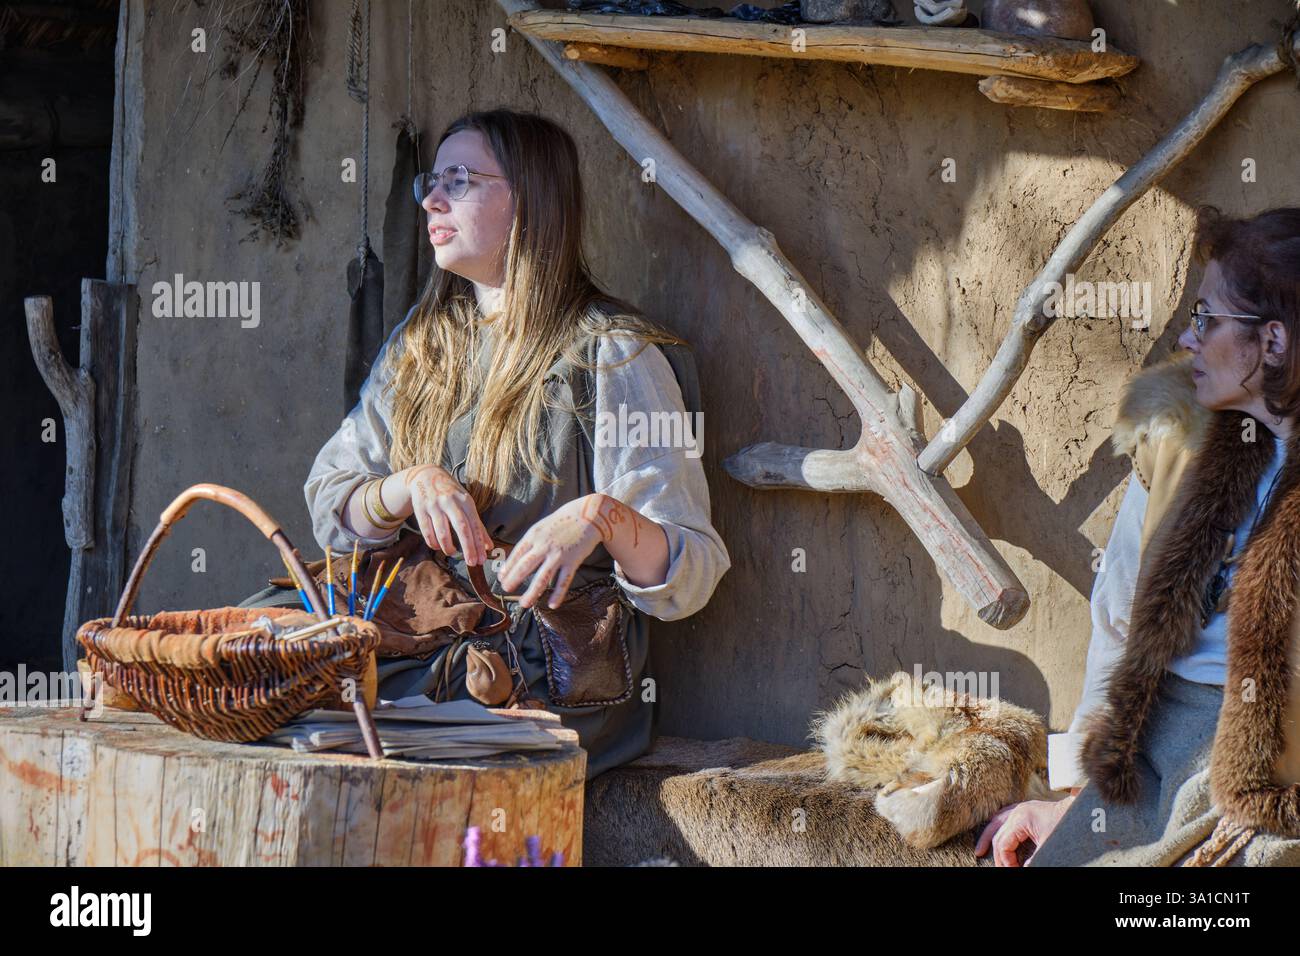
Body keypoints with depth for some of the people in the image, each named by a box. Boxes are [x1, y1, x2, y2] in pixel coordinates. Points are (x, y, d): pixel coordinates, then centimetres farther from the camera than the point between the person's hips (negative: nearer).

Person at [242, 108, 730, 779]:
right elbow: (328, 509, 12)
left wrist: (603, 517, -29)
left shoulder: (610, 353, -3)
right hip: (419, 641, 5)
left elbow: (688, 579, -8)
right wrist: (410, 486, -9)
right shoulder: (421, 339, 17)